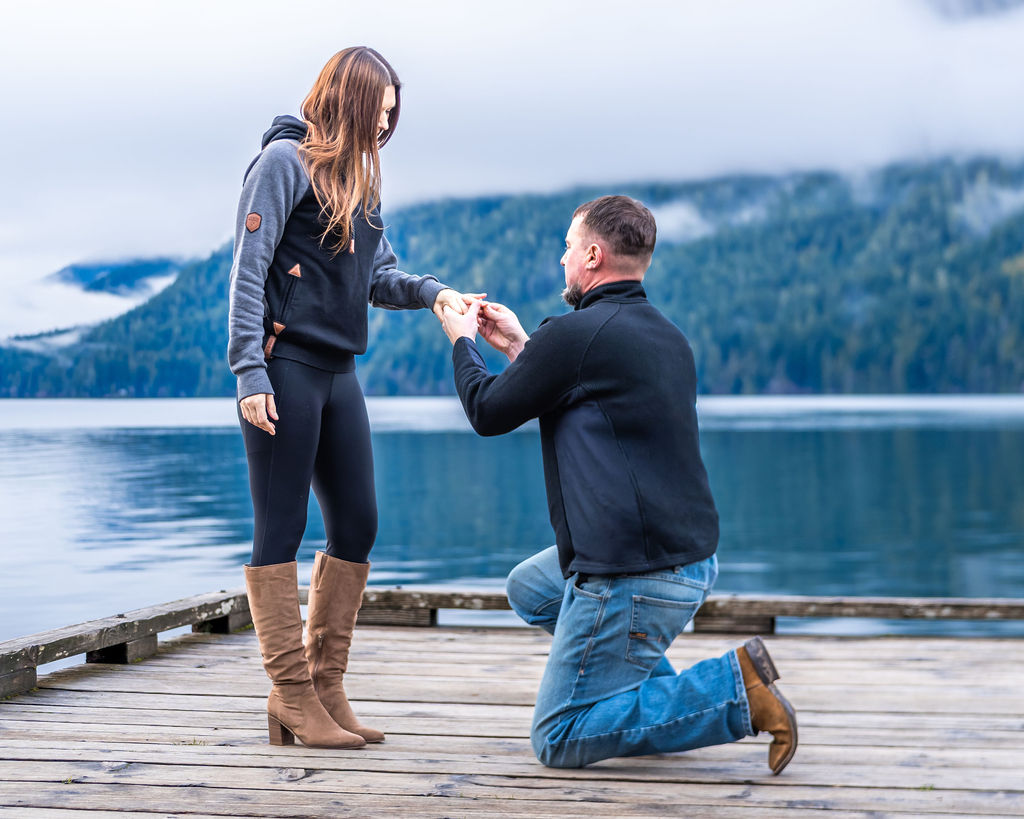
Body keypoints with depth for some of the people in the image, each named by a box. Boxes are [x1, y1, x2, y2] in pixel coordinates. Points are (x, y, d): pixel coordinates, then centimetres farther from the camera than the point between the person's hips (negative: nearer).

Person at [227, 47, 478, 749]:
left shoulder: (361, 178, 18)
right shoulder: (286, 160, -5)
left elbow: (379, 277, 16)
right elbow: (249, 271, -11)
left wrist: (431, 291, -4)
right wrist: (250, 373, -18)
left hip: (338, 373, 8)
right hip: (286, 368, -8)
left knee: (357, 527, 7)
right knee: (281, 531, -2)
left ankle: (326, 687, 17)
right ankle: (292, 697, 4)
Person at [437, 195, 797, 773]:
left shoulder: (575, 334, -15)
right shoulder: (668, 337, 12)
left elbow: (488, 413, -1)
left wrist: (463, 342, 17)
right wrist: (519, 347, 33)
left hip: (635, 577, -9)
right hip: (694, 556, 9)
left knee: (559, 741, 2)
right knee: (530, 588, 29)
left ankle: (733, 689, -9)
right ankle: (656, 691, 18)